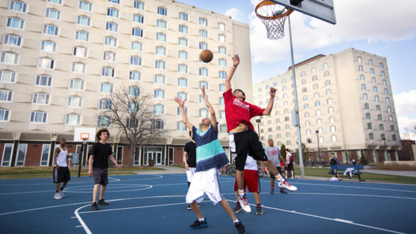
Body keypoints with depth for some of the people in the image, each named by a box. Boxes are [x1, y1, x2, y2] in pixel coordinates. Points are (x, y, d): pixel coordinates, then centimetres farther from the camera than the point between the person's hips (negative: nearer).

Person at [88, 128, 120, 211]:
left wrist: (116, 163, 4)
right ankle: (94, 204, -11)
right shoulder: (96, 145, -10)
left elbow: (110, 156, 16)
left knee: (104, 184, 14)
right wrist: (90, 169, -16)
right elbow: (91, 158, -11)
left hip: (105, 168, 6)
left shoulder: (108, 146, 6)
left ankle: (101, 200, 32)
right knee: (97, 184, -15)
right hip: (97, 168, -6)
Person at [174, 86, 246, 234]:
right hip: (198, 171, 6)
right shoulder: (196, 133, 17)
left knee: (219, 198, -11)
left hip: (210, 170, -6)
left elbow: (212, 112, -6)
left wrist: (204, 97, 0)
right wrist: (181, 106, 27)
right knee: (190, 199, 7)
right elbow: (185, 121, 23)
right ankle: (201, 220, 31)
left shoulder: (212, 130, 5)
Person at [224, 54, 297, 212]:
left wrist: (272, 97, 14)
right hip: (237, 136, -4)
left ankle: (281, 181, 33)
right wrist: (235, 65, 20)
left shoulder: (248, 105, 23)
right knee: (240, 168, 3)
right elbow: (227, 80, 16)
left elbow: (266, 112, 21)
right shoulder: (229, 98, 14)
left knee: (265, 159, 11)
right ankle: (241, 195, 21)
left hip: (250, 134, 4)